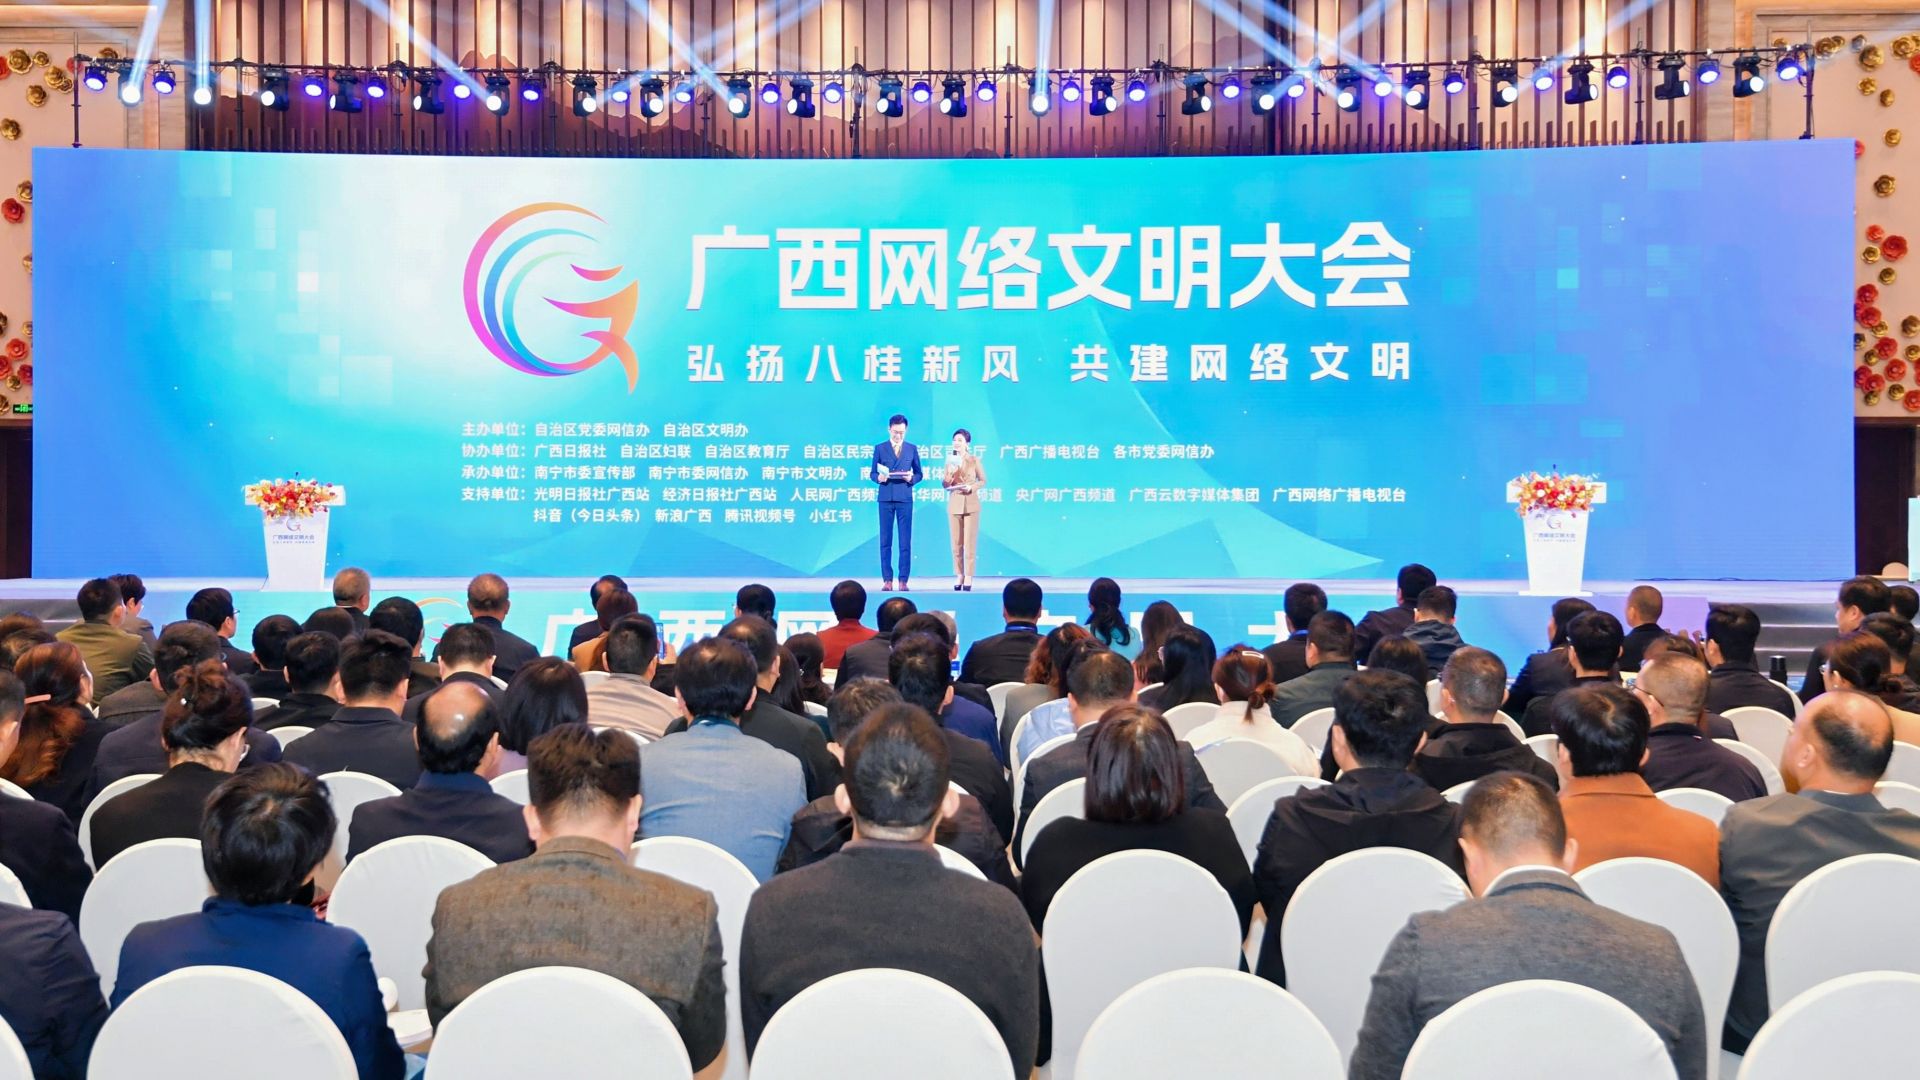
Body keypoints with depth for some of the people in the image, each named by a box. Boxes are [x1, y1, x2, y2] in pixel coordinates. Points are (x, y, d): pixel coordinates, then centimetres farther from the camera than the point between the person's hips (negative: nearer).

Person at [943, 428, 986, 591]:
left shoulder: (974, 460, -1)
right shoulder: (950, 460, 6)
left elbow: (983, 480, 3)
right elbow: (945, 485, 4)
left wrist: (972, 487, -14)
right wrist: (950, 474, -13)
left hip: (971, 504, -3)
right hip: (954, 504, 3)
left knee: (970, 542, -3)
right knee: (956, 543, 3)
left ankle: (968, 577, 1)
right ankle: (959, 575, 10)